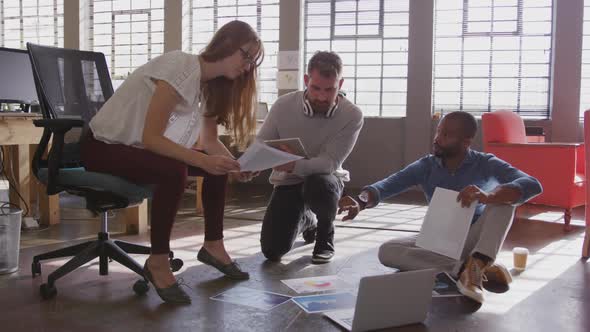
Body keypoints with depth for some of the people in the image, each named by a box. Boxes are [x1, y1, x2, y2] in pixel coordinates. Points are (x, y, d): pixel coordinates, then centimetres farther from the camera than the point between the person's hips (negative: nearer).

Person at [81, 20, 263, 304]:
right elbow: (151, 137, -30)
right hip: (105, 148, -9)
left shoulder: (210, 82, 3)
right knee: (174, 171, -33)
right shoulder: (181, 68, -25)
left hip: (139, 148, 9)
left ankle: (212, 245, 10)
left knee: (217, 166, 0)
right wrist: (203, 160, -37)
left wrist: (235, 165, -17)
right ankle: (157, 262, -19)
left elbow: (210, 141, 2)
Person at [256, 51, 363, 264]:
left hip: (325, 177, -2)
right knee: (271, 251, -8)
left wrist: (294, 166, -43)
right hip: (288, 181, 2)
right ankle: (305, 219, 29)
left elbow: (329, 162, -25)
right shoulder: (284, 106, -14)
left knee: (318, 184, -40)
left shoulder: (352, 116, -20)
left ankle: (325, 237, -5)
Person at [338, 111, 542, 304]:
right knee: (387, 251, -24)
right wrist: (361, 202, -44)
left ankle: (475, 267, -43)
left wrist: (487, 196, -48)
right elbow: (387, 185, -20)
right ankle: (464, 269, -31)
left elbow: (532, 185, -29)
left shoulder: (486, 164, -12)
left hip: (474, 242, -2)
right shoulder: (425, 166, -5)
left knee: (502, 196, -27)